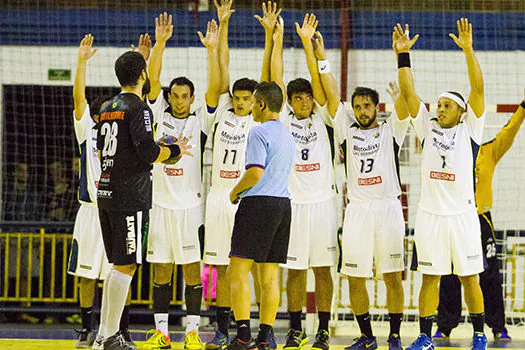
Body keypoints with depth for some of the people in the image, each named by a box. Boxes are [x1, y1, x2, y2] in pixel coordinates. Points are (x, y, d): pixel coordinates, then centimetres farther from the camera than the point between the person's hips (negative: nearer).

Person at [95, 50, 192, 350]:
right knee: (125, 265, -6)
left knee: (118, 265, 15)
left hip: (106, 192, 9)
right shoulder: (139, 108, -12)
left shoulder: (109, 108, 15)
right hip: (130, 196, -9)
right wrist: (174, 150, -3)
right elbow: (147, 151, -22)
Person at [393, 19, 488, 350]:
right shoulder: (428, 128, 12)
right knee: (430, 277, 5)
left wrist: (468, 49, -16)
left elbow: (478, 88, -7)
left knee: (469, 277, 2)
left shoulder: (469, 130, 3)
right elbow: (408, 91, 8)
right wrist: (403, 54, -1)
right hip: (430, 214, 3)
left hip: (462, 214, -3)